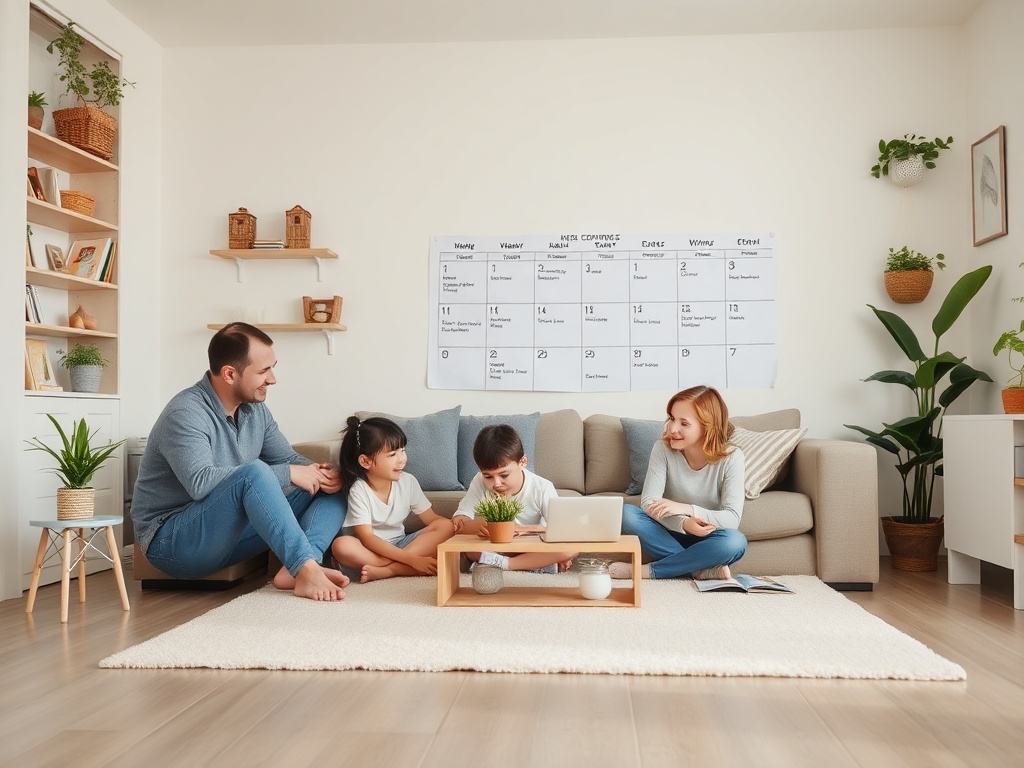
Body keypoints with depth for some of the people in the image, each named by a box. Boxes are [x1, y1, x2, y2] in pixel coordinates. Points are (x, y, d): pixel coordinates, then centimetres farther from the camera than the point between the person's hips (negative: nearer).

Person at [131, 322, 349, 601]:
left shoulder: (255, 408, 5)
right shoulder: (185, 414, -20)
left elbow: (288, 458, 9)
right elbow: (200, 482, -34)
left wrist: (317, 473, -15)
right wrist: (288, 474, -30)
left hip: (229, 533, 8)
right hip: (172, 541, -8)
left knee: (328, 492, -3)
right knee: (253, 472, -34)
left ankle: (298, 567, -28)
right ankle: (307, 570, -35)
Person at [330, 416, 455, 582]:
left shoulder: (408, 482, -5)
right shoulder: (359, 490, -17)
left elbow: (432, 519, -1)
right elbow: (366, 538, -23)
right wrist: (411, 559, -31)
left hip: (400, 544, 5)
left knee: (446, 526, -19)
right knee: (341, 546, -36)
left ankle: (384, 570, -27)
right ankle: (401, 568, -25)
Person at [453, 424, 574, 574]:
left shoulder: (542, 488, -18)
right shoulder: (480, 483, -16)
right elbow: (458, 520, -21)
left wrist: (525, 529, -38)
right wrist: (479, 526, -44)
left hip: (533, 550, -1)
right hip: (493, 548, 1)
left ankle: (502, 564, -27)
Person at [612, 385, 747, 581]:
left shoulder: (731, 458, -15)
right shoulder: (663, 449, -12)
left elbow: (732, 518, -21)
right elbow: (648, 502, -19)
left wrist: (686, 509, -35)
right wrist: (683, 523, -37)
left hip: (706, 540, -1)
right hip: (670, 533, 1)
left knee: (736, 542, -34)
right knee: (626, 513, -26)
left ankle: (647, 571, -23)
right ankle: (704, 569, -22)